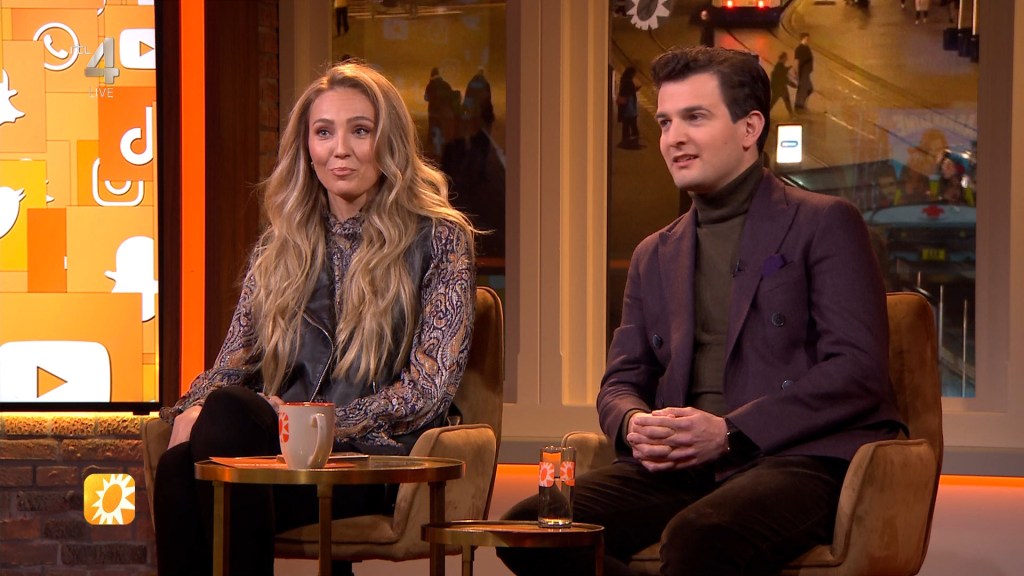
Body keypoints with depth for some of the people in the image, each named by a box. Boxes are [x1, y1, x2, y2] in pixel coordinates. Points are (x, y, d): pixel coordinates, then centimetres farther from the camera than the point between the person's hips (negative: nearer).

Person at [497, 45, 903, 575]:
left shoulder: (825, 224, 5)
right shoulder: (654, 255, 24)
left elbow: (859, 370, -5)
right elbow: (620, 382, 22)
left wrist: (730, 431, -14)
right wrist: (634, 425, -4)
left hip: (797, 457, -6)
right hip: (679, 468, 6)